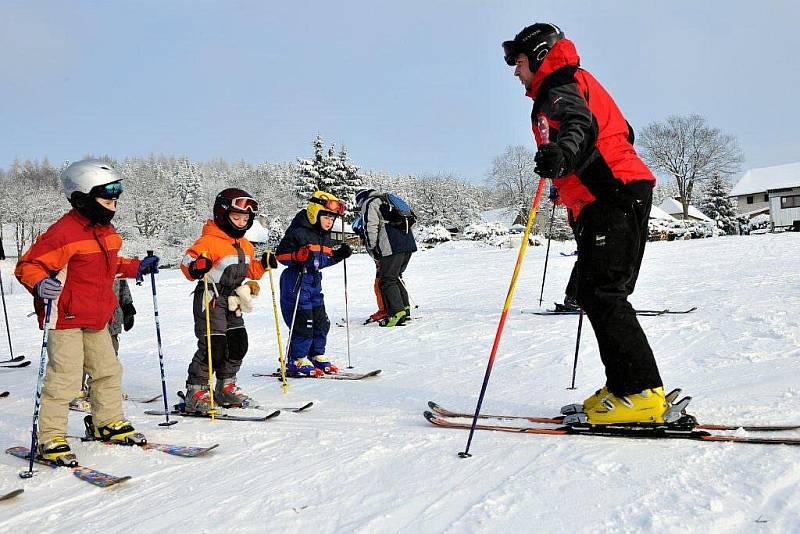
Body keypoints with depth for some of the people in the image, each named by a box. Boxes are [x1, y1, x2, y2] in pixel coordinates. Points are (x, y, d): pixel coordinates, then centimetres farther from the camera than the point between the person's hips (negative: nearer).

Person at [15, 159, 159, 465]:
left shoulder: (106, 231, 9)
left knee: (108, 371, 15)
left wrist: (137, 268, 16)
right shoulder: (63, 232, -20)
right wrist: (40, 285, -39)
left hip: (96, 318, 9)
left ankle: (107, 423, 33)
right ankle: (50, 439, 6)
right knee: (65, 378, -7)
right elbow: (28, 266, -20)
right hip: (66, 317, -9)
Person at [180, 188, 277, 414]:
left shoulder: (245, 245, 13)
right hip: (211, 299, -8)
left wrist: (264, 264, 9)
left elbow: (249, 270, 25)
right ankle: (195, 392, 0)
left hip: (232, 301, 9)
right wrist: (196, 268, -40)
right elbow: (187, 261, -20)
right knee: (214, 346, -12)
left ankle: (226, 387, 25)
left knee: (238, 343, 10)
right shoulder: (209, 241, -14)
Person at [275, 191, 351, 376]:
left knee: (321, 321, 11)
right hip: (296, 281, -9)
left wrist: (339, 255, 7)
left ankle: (317, 356, 25)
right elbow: (281, 254, -14)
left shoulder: (325, 236, 14)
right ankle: (297, 361, 4)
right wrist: (299, 256, -29)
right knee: (303, 322, -8)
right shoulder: (298, 232, -14)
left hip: (314, 281, 9)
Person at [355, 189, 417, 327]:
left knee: (387, 280, -3)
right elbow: (410, 219, 28)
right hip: (409, 243, 8)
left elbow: (370, 228, -7)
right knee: (396, 277, 19)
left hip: (392, 247, -8)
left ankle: (397, 312, -11)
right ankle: (405, 309, 18)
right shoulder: (388, 200, 29)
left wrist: (372, 250, -2)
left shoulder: (368, 204, 6)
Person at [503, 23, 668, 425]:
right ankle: (623, 386, 10)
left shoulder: (559, 88, -3)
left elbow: (580, 124, -27)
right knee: (592, 293, 9)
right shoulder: (578, 84, 27)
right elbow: (622, 133, 34)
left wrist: (562, 153, -50)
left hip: (614, 198, -11)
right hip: (615, 197, 11)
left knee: (602, 294, -15)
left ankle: (642, 393, -14)